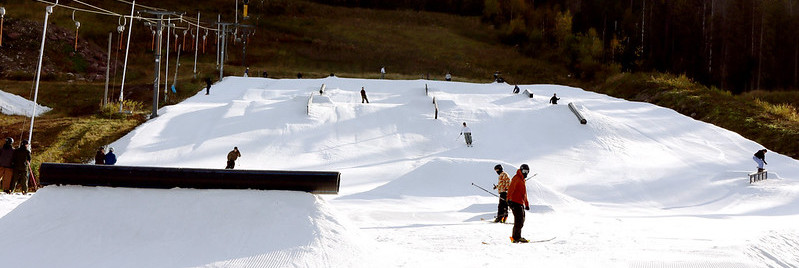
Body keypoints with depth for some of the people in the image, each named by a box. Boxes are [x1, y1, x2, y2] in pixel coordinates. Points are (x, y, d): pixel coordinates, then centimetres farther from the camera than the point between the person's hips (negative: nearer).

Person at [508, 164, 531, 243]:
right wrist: (509, 199, -35)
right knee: (519, 220, -14)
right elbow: (511, 188, -22)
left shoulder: (522, 180, 24)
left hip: (520, 204, 10)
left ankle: (516, 237, 16)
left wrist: (526, 204, 34)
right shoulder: (516, 178, -7)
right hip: (515, 203, -10)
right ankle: (516, 237, -14)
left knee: (521, 221, 12)